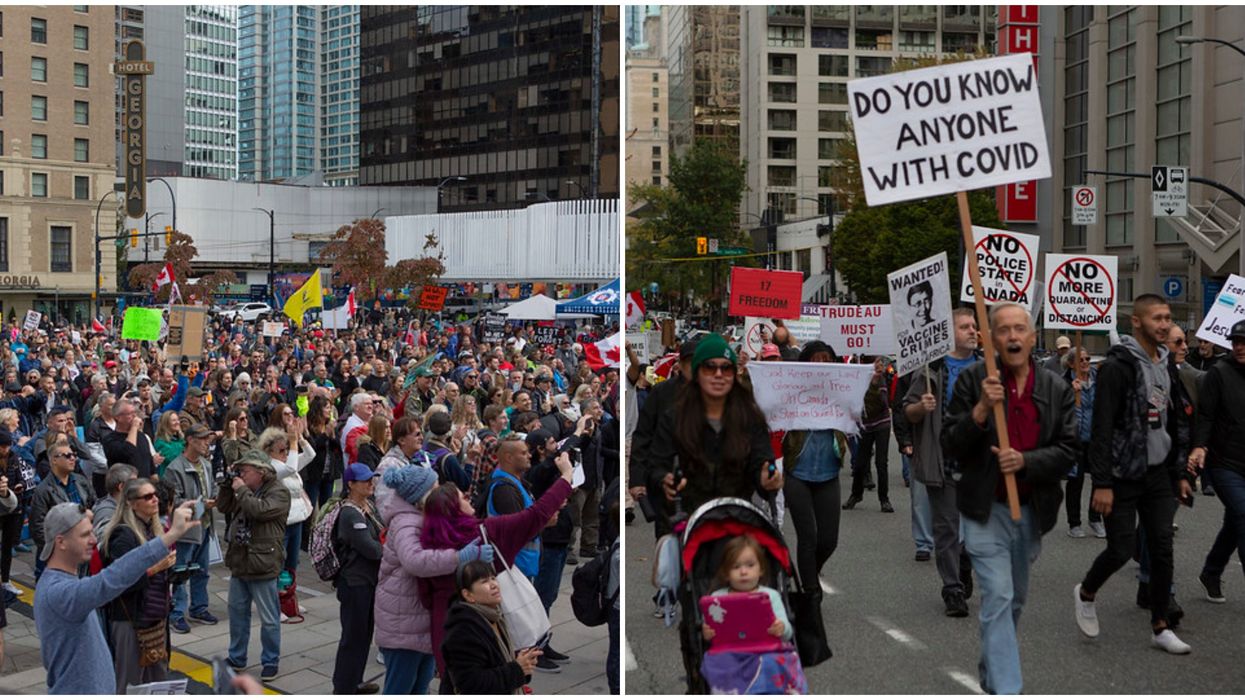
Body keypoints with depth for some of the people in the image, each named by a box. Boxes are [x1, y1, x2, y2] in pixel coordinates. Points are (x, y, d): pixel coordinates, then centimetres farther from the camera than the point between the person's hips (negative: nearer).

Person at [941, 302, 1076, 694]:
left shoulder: (1056, 389, 1)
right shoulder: (973, 380, -7)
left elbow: (1068, 451, -3)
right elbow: (951, 447, -9)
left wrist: (1025, 461, -19)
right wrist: (980, 410, -24)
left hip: (1033, 511, 4)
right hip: (986, 511, -4)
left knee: (1015, 600, 17)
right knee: (998, 598, -11)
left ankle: (992, 674, 38)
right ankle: (1007, 691, -10)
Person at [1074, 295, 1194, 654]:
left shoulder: (1165, 365, 12)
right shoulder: (1118, 365, -14)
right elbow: (1101, 427, -18)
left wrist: (1179, 473, 16)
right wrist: (1101, 482, -22)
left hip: (1158, 474, 7)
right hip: (1123, 476, -7)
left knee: (1162, 550, 6)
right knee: (1121, 549, -4)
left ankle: (1160, 627, 16)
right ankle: (1086, 593, 24)